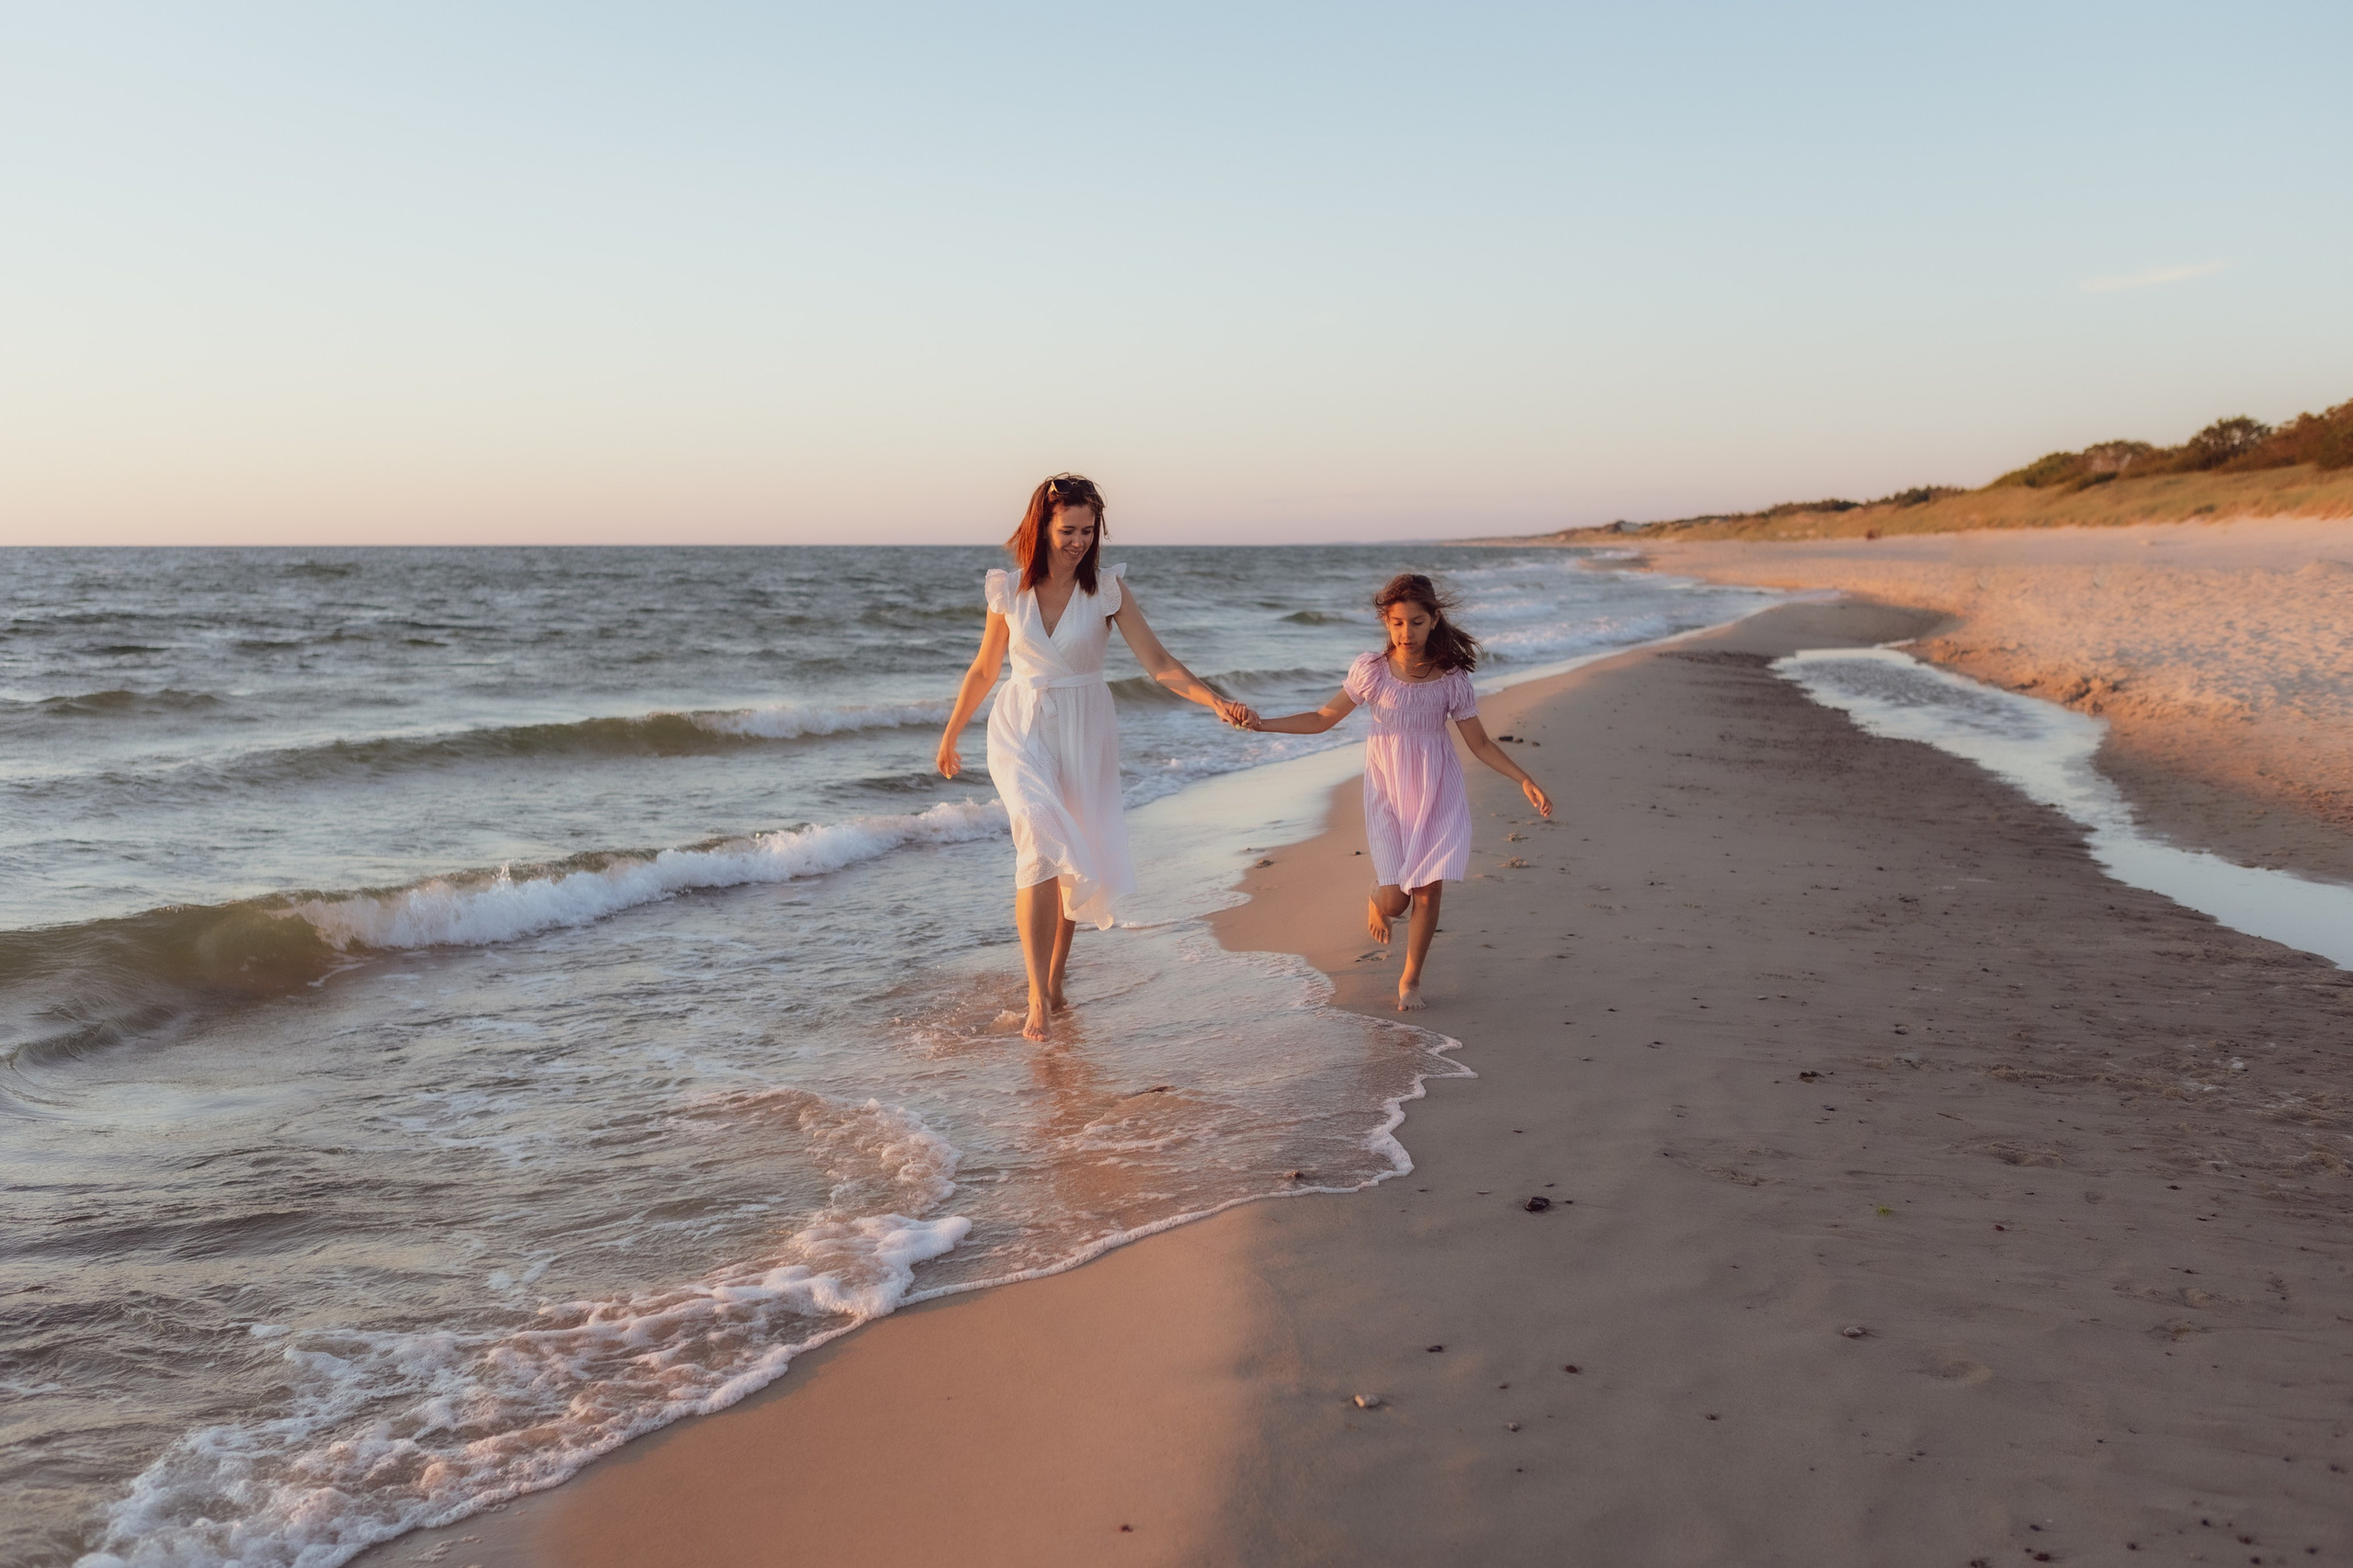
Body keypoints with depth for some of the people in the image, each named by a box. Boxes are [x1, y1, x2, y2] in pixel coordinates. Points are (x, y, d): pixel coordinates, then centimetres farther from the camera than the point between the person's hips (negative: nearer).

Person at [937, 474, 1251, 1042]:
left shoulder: (1108, 589, -6)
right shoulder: (1008, 590, -3)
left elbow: (1159, 664, -9)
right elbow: (983, 669, 11)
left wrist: (1218, 702, -23)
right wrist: (950, 734, 19)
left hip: (1085, 733, 1)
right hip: (1022, 731, -1)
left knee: (1074, 858, 7)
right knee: (1040, 846, -20)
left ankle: (1056, 978, 28)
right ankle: (1037, 997, -20)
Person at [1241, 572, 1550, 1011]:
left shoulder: (1451, 678, -6)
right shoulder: (1371, 670, -7)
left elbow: (1480, 743, 1)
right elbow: (1324, 718, 2)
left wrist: (1525, 781, -9)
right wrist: (1263, 724, -8)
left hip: (1437, 792, 1)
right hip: (1388, 789, -1)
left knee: (1428, 890, -3)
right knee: (1394, 900, -6)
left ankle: (1411, 978, 20)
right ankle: (1378, 899, 34)